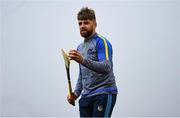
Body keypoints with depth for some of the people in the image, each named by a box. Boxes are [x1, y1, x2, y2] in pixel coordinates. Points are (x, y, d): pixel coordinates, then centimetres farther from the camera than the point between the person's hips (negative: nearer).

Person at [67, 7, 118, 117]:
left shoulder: (102, 42, -8)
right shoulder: (80, 47, 20)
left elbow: (106, 67, -24)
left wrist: (82, 60, -36)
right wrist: (76, 93, 12)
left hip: (104, 94, -8)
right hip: (86, 96, 8)